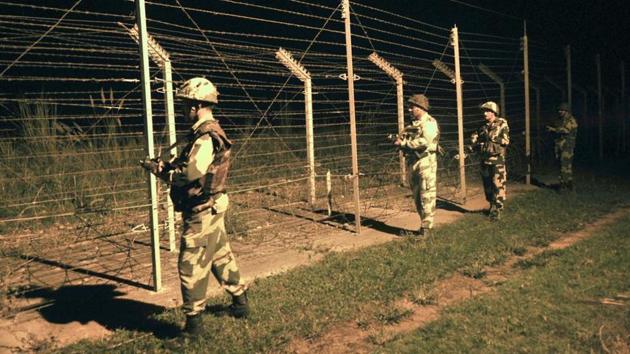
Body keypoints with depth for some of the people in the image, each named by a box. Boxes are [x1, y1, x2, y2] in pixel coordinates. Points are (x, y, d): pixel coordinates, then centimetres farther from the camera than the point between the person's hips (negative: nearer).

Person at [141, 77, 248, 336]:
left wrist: (159, 169, -15)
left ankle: (193, 321, 7)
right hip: (212, 208, 10)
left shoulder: (206, 137, -20)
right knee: (221, 256, 21)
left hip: (202, 211, -10)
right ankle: (240, 302, 35)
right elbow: (194, 167, 14)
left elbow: (191, 173, -28)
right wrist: (167, 165, -1)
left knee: (192, 265, -2)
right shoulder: (209, 133, 12)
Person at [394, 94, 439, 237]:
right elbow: (403, 139, 18)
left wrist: (404, 143, -15)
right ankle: (424, 223, 20)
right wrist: (398, 139, -6)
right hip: (411, 162, 8)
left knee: (427, 196, -6)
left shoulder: (429, 122, -7)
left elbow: (424, 142, -21)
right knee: (416, 196, 11)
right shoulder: (412, 124, 18)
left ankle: (426, 227, -4)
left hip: (426, 162, -8)